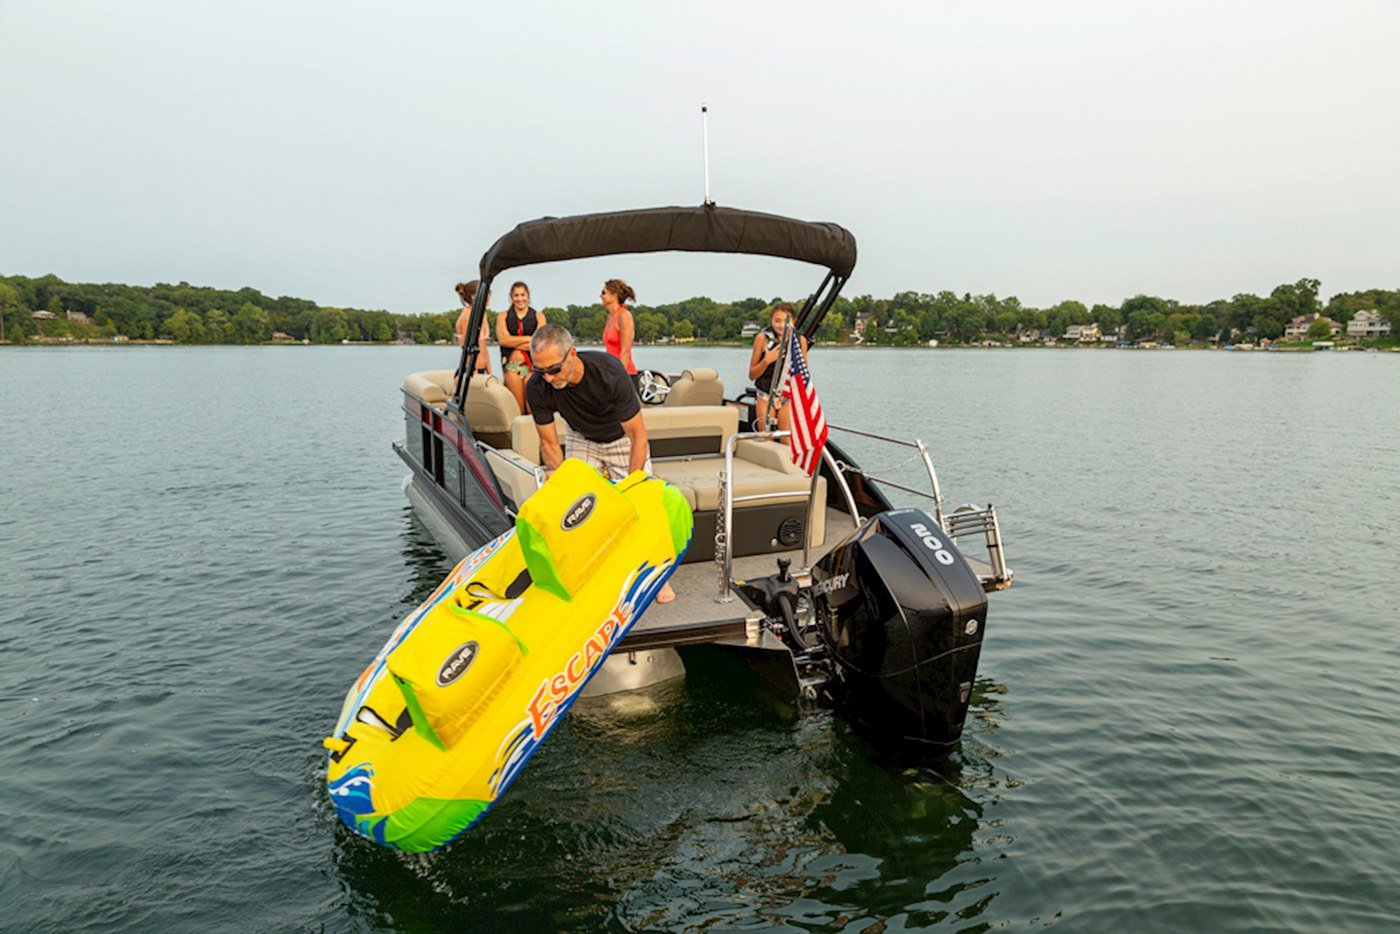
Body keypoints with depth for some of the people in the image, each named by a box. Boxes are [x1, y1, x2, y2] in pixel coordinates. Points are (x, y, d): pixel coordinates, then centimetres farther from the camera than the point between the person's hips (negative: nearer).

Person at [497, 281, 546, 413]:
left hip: (532, 364, -1)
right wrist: (529, 338, -4)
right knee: (517, 408, -4)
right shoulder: (503, 317, 14)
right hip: (511, 365, 1)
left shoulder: (538, 316, 10)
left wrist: (515, 343, -3)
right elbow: (503, 339, -3)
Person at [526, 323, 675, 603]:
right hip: (581, 438, 3)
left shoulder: (610, 374, -39)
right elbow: (549, 443, -13)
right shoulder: (537, 388, -28)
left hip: (623, 437, -3)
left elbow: (638, 436, -29)